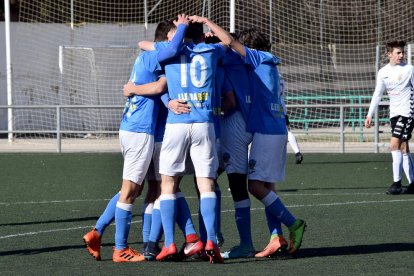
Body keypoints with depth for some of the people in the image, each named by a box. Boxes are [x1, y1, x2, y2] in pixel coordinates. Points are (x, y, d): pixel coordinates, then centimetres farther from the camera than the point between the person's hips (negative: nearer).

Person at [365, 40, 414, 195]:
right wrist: (370, 115, 6)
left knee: (395, 145, -15)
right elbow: (377, 95, 11)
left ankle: (397, 183, -13)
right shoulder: (383, 73, 7)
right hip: (394, 113, 5)